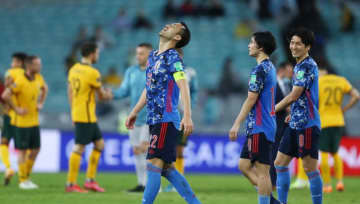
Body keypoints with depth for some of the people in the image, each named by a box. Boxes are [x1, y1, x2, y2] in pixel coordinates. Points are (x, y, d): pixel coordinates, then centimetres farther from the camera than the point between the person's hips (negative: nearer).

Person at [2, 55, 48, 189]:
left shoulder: (38, 78, 2)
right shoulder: (20, 81, -21)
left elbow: (44, 88, 24)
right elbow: (5, 95, -24)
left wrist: (41, 103, 12)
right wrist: (16, 109, -18)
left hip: (34, 121, 7)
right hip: (22, 122, -7)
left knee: (35, 149, 8)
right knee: (23, 151, 0)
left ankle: (27, 177, 22)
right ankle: (22, 181, 9)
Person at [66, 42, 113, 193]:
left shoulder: (74, 69, 9)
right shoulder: (93, 73, -16)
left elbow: (70, 91, 16)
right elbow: (102, 96, -6)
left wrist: (73, 112, 21)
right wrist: (109, 95, 16)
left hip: (77, 113, 9)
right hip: (86, 117, -9)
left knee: (99, 144, 14)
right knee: (79, 148, -6)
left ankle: (90, 180, 13)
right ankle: (71, 184, -3)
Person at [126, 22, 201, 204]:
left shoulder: (172, 58, -9)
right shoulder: (153, 56, 17)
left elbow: (183, 86, -21)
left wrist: (187, 117, -32)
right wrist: (135, 112, 33)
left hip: (166, 120, -9)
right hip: (155, 120, 9)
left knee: (154, 165, -10)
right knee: (167, 168, 7)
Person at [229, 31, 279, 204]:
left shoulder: (259, 70, -14)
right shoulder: (270, 67, 17)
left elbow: (251, 100, -17)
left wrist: (236, 125, -14)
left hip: (260, 127, -10)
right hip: (258, 127, 10)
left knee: (262, 171, -6)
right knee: (244, 165, 12)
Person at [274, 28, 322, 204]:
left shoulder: (308, 66, -13)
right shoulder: (298, 66, 16)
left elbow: (294, 96, -16)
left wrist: (273, 110, -7)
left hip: (307, 124, -10)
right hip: (295, 124, 10)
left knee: (310, 168, -6)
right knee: (280, 163, 9)